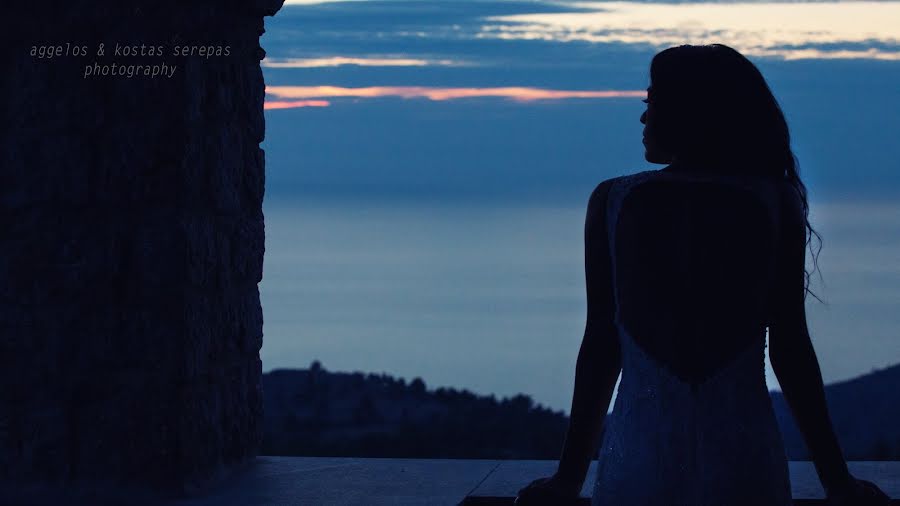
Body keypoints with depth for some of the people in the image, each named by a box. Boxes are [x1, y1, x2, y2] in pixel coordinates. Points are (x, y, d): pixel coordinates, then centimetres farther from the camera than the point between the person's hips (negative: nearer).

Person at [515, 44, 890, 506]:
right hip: (743, 465, 0)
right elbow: (790, 348, -1)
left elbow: (600, 347, 1)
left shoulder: (612, 202, -1)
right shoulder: (776, 205, -1)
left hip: (640, 463, 0)